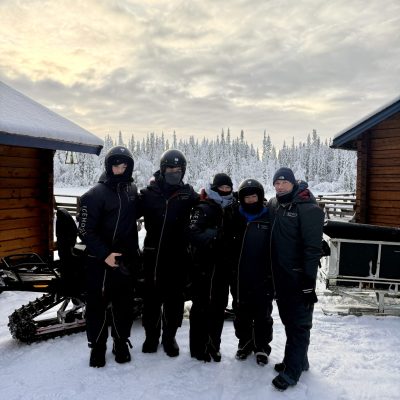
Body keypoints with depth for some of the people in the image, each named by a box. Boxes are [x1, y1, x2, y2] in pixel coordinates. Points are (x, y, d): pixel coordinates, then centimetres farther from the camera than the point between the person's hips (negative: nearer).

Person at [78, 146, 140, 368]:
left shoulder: (132, 190, 8)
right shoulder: (96, 194, -12)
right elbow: (85, 230, -14)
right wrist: (105, 254, -22)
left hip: (126, 259, 5)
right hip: (100, 260, -5)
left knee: (124, 303, 13)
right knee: (98, 304, 6)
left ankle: (121, 342, 31)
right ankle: (97, 346, 23)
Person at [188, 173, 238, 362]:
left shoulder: (231, 209, 10)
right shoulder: (203, 208, -10)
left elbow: (233, 235, 21)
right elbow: (194, 234, -23)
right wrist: (211, 237, -38)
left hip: (223, 267, 6)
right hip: (204, 266, -6)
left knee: (219, 306, 13)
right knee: (202, 307, 4)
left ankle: (213, 345, 28)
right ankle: (198, 348, 18)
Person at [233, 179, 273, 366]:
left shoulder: (269, 217, -4)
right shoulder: (237, 217, 3)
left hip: (263, 275, -2)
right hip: (242, 275, 2)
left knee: (263, 313, 9)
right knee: (242, 313, 14)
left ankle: (262, 347, 25)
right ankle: (245, 342, 33)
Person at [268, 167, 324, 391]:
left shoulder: (308, 209, -15)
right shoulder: (274, 206, 8)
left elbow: (313, 248, -18)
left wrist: (309, 282, -20)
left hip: (299, 278, -7)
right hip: (280, 276, 8)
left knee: (299, 324, 4)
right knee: (288, 320, 19)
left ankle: (291, 372, 15)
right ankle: (298, 361, 35)